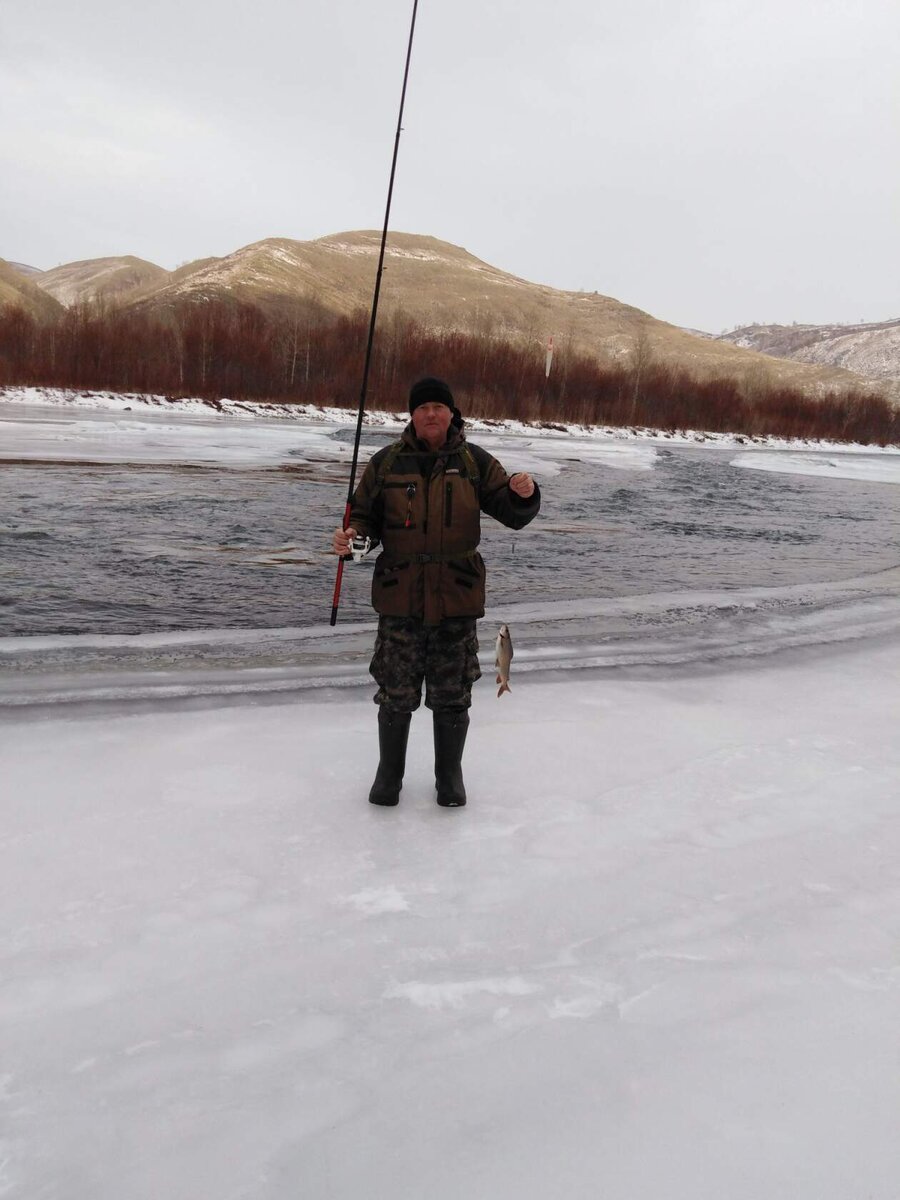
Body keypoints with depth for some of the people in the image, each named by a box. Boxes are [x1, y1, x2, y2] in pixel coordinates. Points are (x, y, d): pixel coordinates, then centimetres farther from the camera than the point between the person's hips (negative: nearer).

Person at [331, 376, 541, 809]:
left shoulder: (475, 462, 3)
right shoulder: (386, 462, 2)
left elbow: (512, 513, 4)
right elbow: (365, 516, 11)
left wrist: (524, 494, -18)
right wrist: (352, 535, -11)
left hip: (457, 597, 0)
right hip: (399, 598, 0)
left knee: (452, 694, 10)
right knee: (396, 692, 8)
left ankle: (450, 774, 29)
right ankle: (389, 773, 28)